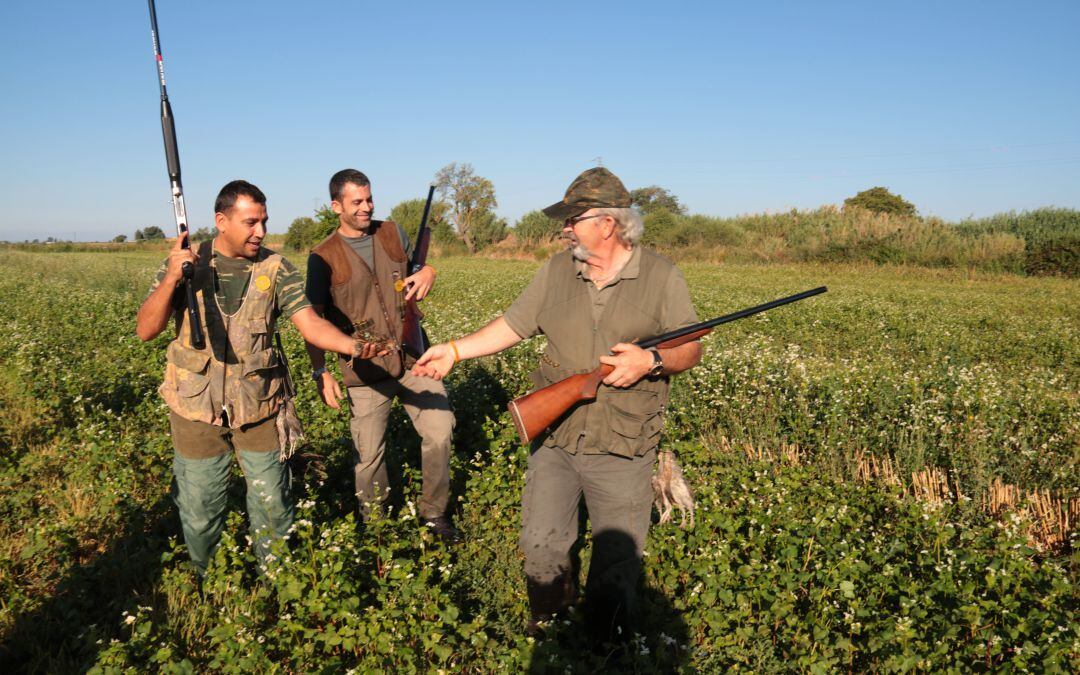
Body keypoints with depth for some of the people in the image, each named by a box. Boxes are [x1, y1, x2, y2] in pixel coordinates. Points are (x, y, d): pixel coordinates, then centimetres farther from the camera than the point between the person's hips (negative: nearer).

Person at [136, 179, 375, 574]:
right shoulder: (186, 263, -4)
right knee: (200, 511, 15)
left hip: (259, 408, 0)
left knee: (272, 505, 12)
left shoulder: (275, 269, -5)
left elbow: (311, 324, -13)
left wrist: (354, 346, -32)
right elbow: (146, 330, -8)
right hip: (196, 409, 0)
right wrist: (171, 278, -23)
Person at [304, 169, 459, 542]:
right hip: (366, 370, -3)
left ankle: (433, 512, 21)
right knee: (369, 454, 6)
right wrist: (320, 372, -18)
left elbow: (420, 267, 22)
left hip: (413, 358, 3)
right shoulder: (324, 257, -4)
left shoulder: (393, 233, 7)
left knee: (440, 431, 0)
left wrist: (428, 271, -3)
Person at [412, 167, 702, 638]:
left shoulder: (661, 277, -6)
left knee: (618, 555, 11)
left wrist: (651, 362, -23)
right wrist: (455, 350, 1)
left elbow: (690, 351, -3)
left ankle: (607, 630, 42)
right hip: (553, 439, 3)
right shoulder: (557, 271, 3)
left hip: (621, 449, -3)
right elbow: (513, 325, 8)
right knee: (540, 542, 14)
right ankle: (548, 612, 46)